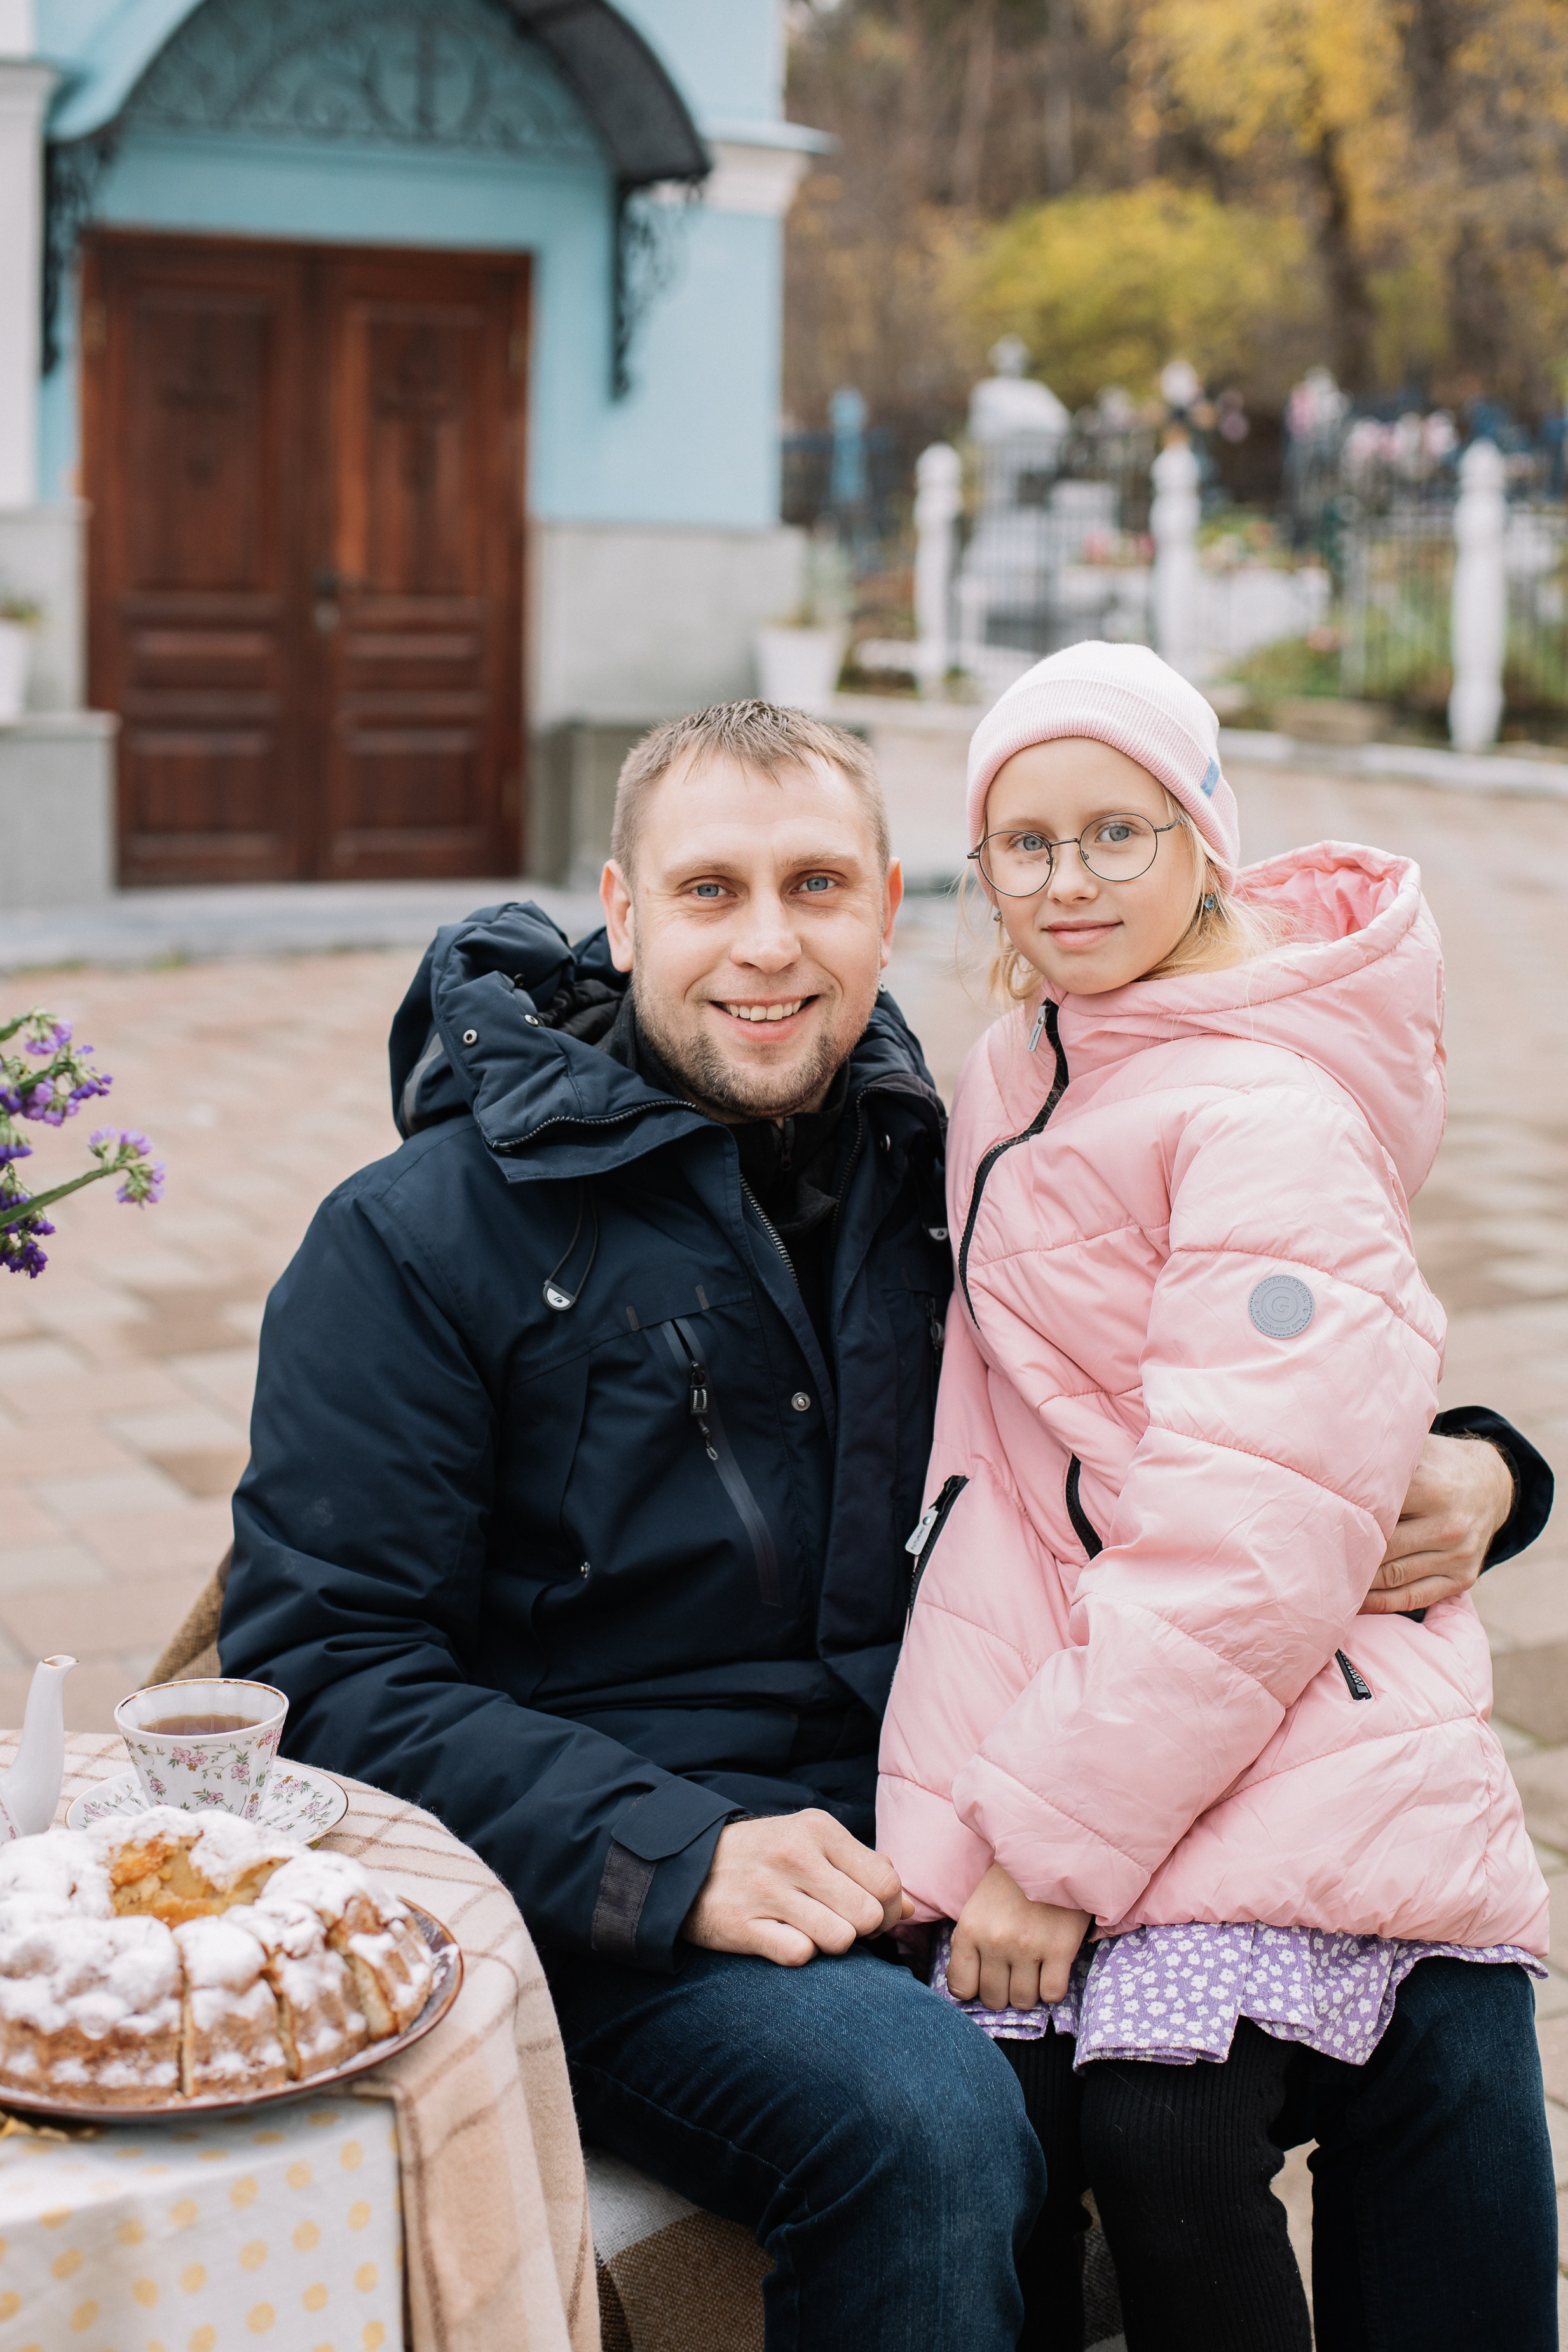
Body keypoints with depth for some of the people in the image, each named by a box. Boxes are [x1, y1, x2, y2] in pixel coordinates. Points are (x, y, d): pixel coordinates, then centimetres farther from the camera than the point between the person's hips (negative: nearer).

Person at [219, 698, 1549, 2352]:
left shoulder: (931, 1184, 11)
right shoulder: (418, 1239, -3)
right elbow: (326, 1670, -8)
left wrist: (1454, 1477, -3)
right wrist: (676, 1856, -21)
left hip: (963, 1833, 5)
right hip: (608, 1898, -4)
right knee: (935, 2122, -33)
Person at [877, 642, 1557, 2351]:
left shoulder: (1271, 1119, -12)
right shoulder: (1020, 1071, 13)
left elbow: (1257, 1542, -18)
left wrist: (1062, 1834, -16)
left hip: (1273, 1751, -6)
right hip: (1050, 1754, 6)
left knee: (1156, 2130, -23)